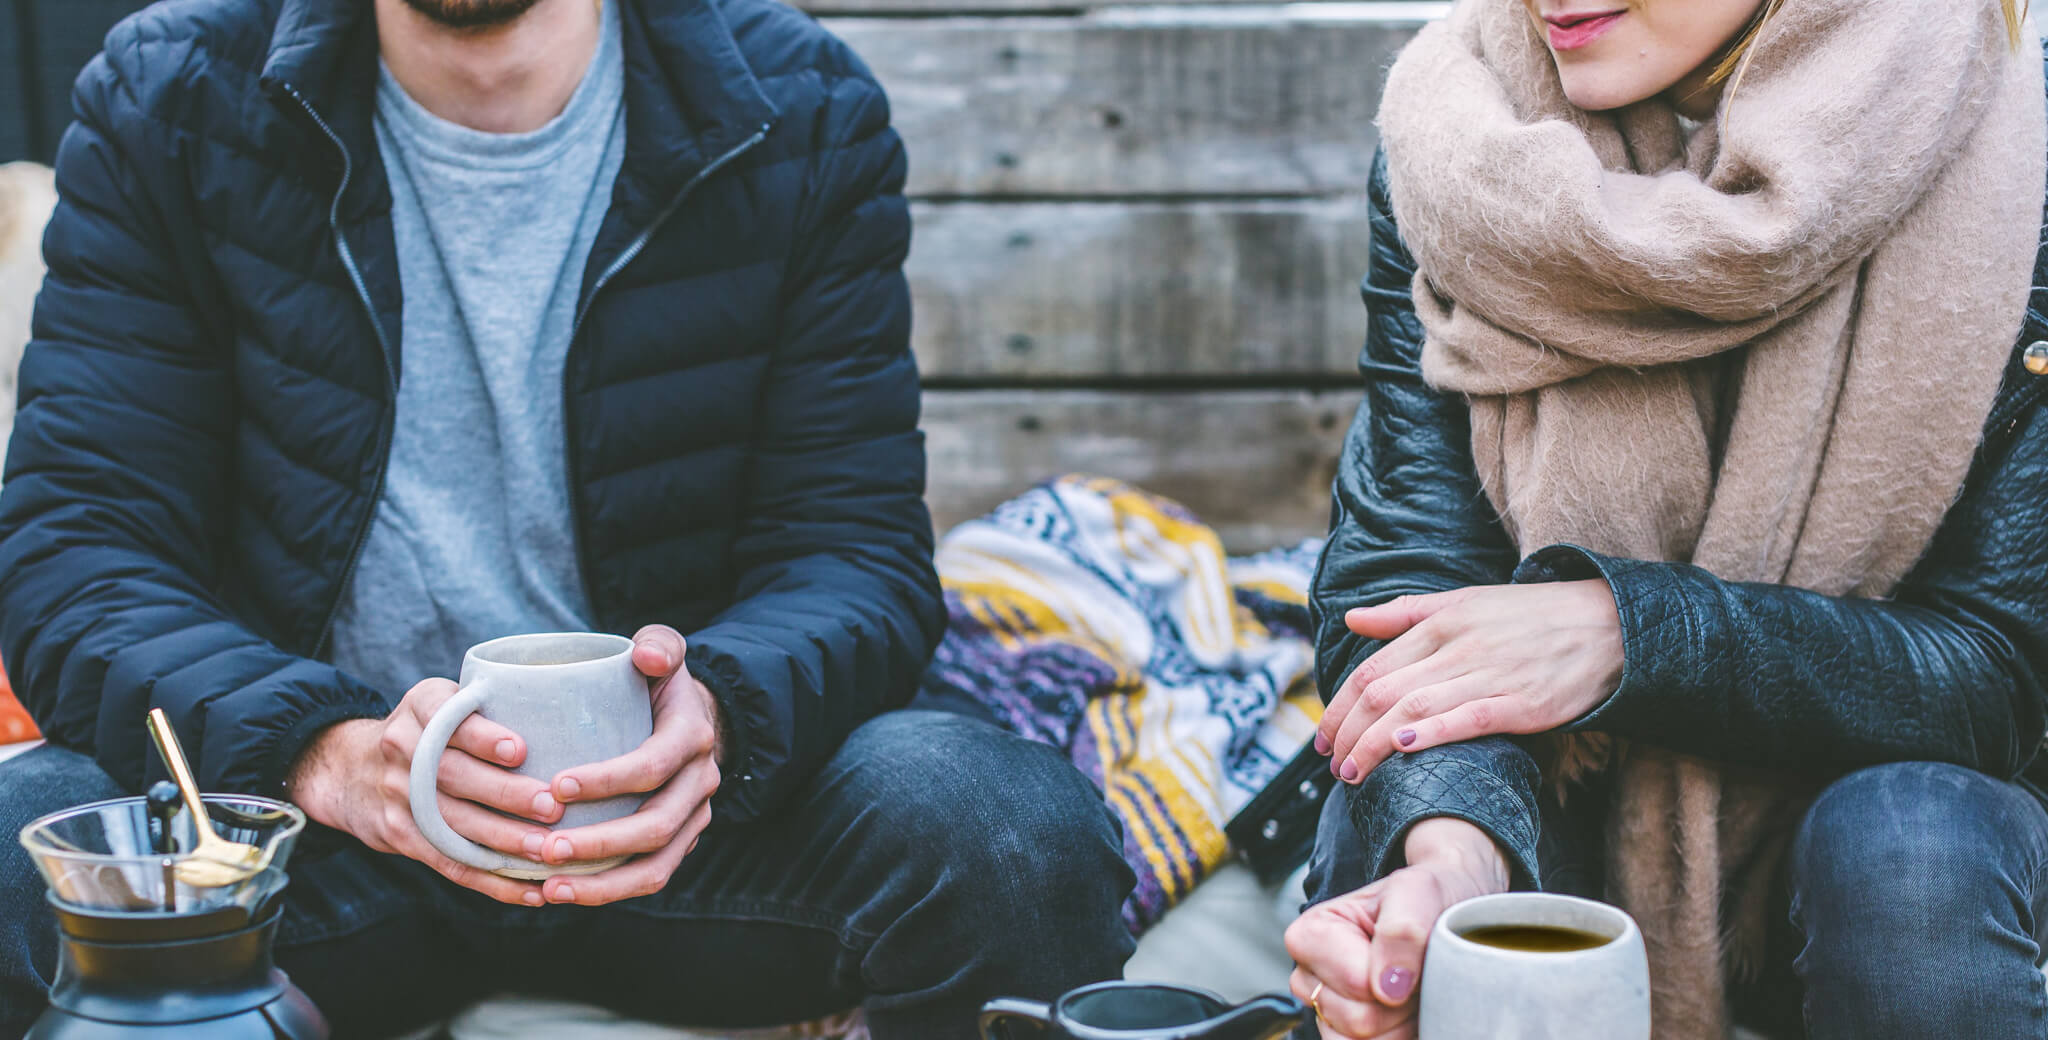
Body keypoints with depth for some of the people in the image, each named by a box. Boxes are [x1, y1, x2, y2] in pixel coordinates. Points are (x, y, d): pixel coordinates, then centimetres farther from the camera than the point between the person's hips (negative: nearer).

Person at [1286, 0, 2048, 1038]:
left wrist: (1630, 627, -30)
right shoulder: (1462, 153, -11)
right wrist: (1453, 843, -38)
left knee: (1915, 854, -31)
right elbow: (1401, 563, -17)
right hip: (1556, 808, 0)